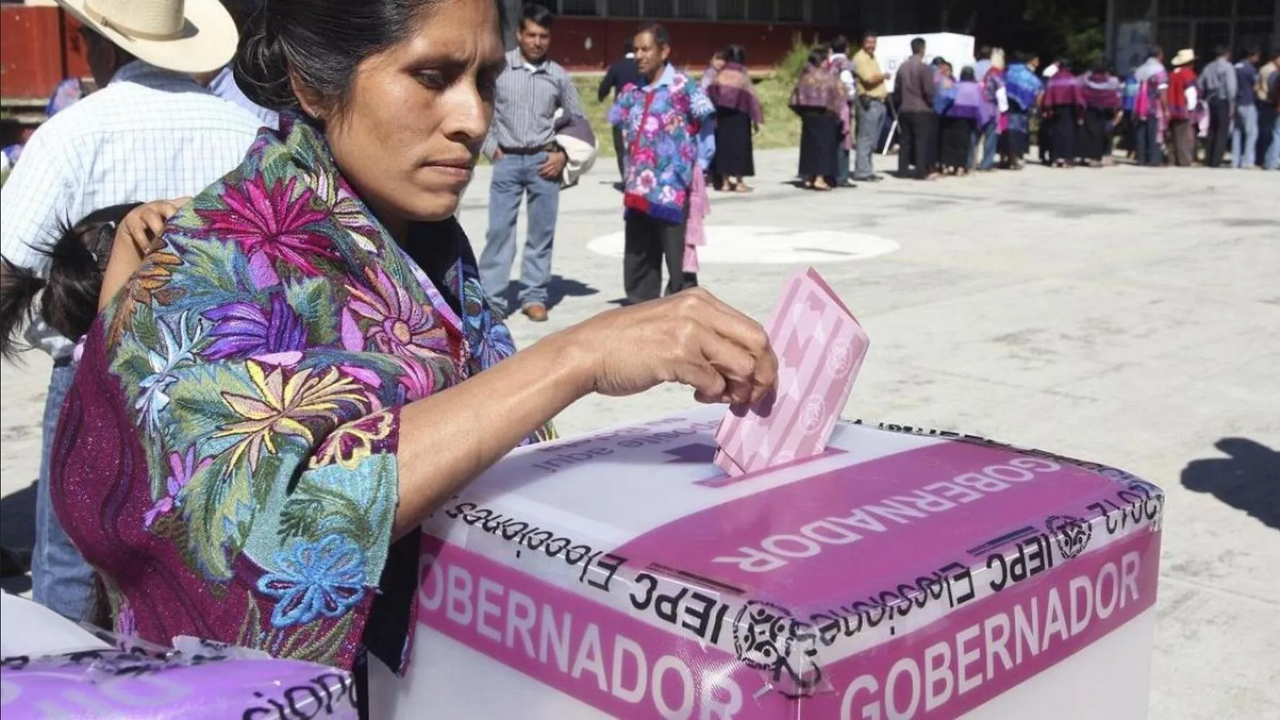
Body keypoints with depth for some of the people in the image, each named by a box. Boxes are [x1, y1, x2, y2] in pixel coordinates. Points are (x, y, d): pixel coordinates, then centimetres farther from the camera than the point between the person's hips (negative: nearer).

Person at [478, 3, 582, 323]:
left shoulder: (558, 76, 4)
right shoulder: (498, 68, -2)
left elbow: (577, 119, 13)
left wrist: (563, 155, 1)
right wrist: (491, 149, -2)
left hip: (544, 162, 2)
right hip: (507, 161, -2)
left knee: (542, 233, 4)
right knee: (499, 230, -4)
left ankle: (534, 297, 13)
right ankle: (491, 300, -1)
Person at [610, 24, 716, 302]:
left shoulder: (681, 86, -6)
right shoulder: (633, 91, 12)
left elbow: (706, 121, -7)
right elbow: (620, 124, 24)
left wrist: (699, 166, -8)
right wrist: (631, 169, 15)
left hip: (672, 188, -6)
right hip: (638, 189, 6)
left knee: (677, 258, -1)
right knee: (637, 257, 12)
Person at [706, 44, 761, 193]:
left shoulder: (719, 76, -1)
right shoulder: (743, 77, -9)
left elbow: (710, 96, -3)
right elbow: (751, 98, -8)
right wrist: (756, 120, -3)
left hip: (721, 116, 3)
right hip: (739, 116, -3)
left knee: (723, 144, 10)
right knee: (739, 146, 4)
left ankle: (726, 182, 11)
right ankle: (739, 182, 3)